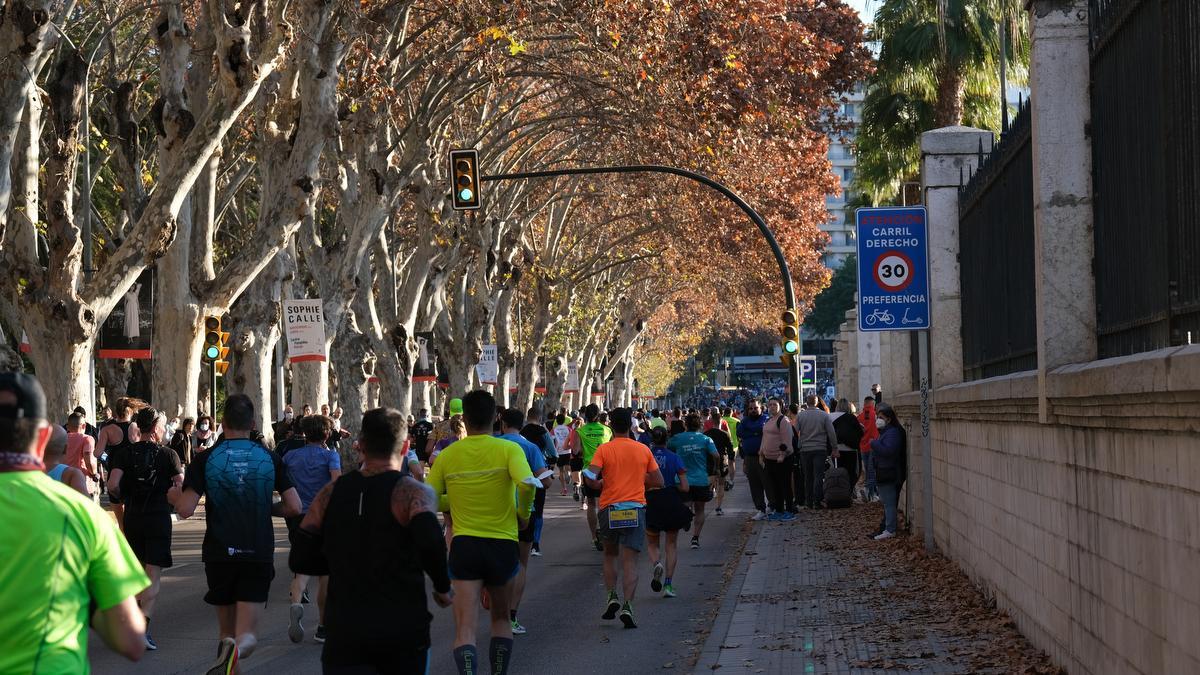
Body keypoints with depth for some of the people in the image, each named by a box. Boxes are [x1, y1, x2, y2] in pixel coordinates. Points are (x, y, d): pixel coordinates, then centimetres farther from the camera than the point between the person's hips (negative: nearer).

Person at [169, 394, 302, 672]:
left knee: (226, 630, 21)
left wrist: (173, 496, 12)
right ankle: (234, 652, -35)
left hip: (219, 555, 0)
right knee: (247, 636, -5)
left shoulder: (205, 459, -3)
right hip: (259, 554, 0)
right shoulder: (270, 458, 1)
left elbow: (185, 510, -10)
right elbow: (294, 507, -1)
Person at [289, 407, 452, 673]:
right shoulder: (413, 492, -7)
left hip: (343, 631, 2)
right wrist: (443, 587, -7)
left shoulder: (331, 493, 6)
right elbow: (430, 542, -25)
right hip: (403, 632, -2)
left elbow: (299, 560, 6)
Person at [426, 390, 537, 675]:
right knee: (501, 618, 23)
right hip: (503, 543, 0)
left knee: (465, 628, -5)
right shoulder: (508, 449, -6)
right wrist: (524, 514, -4)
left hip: (464, 544, 0)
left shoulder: (447, 455, 1)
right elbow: (527, 483, -23)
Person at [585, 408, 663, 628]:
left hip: (609, 508, 0)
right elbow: (658, 481, 8)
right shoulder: (643, 450, 4)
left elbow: (590, 477, -14)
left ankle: (612, 597, 8)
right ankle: (627, 606, -13)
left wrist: (601, 485, 7)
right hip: (636, 509, 0)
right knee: (630, 561, -1)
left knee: (609, 555, 21)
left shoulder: (604, 449, -3)